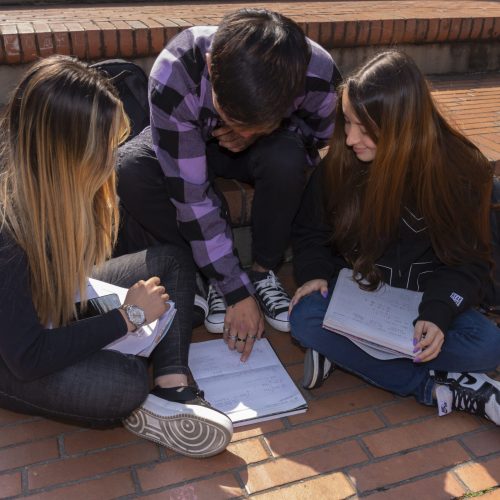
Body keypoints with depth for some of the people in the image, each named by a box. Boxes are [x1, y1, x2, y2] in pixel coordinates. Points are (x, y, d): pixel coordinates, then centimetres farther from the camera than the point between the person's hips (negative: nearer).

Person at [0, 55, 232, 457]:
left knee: (173, 261, -1)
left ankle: (173, 388, -16)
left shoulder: (54, 183, -12)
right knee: (126, 381, -35)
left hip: (61, 300, 8)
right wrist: (129, 316, -23)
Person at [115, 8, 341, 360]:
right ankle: (214, 280, -11)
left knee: (285, 158, -35)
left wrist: (261, 134, -29)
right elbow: (190, 194, -34)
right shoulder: (174, 74, -38)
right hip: (191, 143, 0)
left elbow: (323, 136, -8)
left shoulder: (318, 73, -32)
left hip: (268, 152, 1)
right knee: (130, 171, -31)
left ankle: (264, 270, -9)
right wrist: (236, 292, -29)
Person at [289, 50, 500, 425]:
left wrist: (438, 312, -25)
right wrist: (315, 272, -16)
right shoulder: (340, 163, -8)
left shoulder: (463, 170, -13)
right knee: (306, 319, -31)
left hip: (425, 295, 0)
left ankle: (342, 350, -21)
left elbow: (470, 260, -8)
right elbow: (311, 229, 5)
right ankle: (437, 388, -25)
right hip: (355, 286, 1)